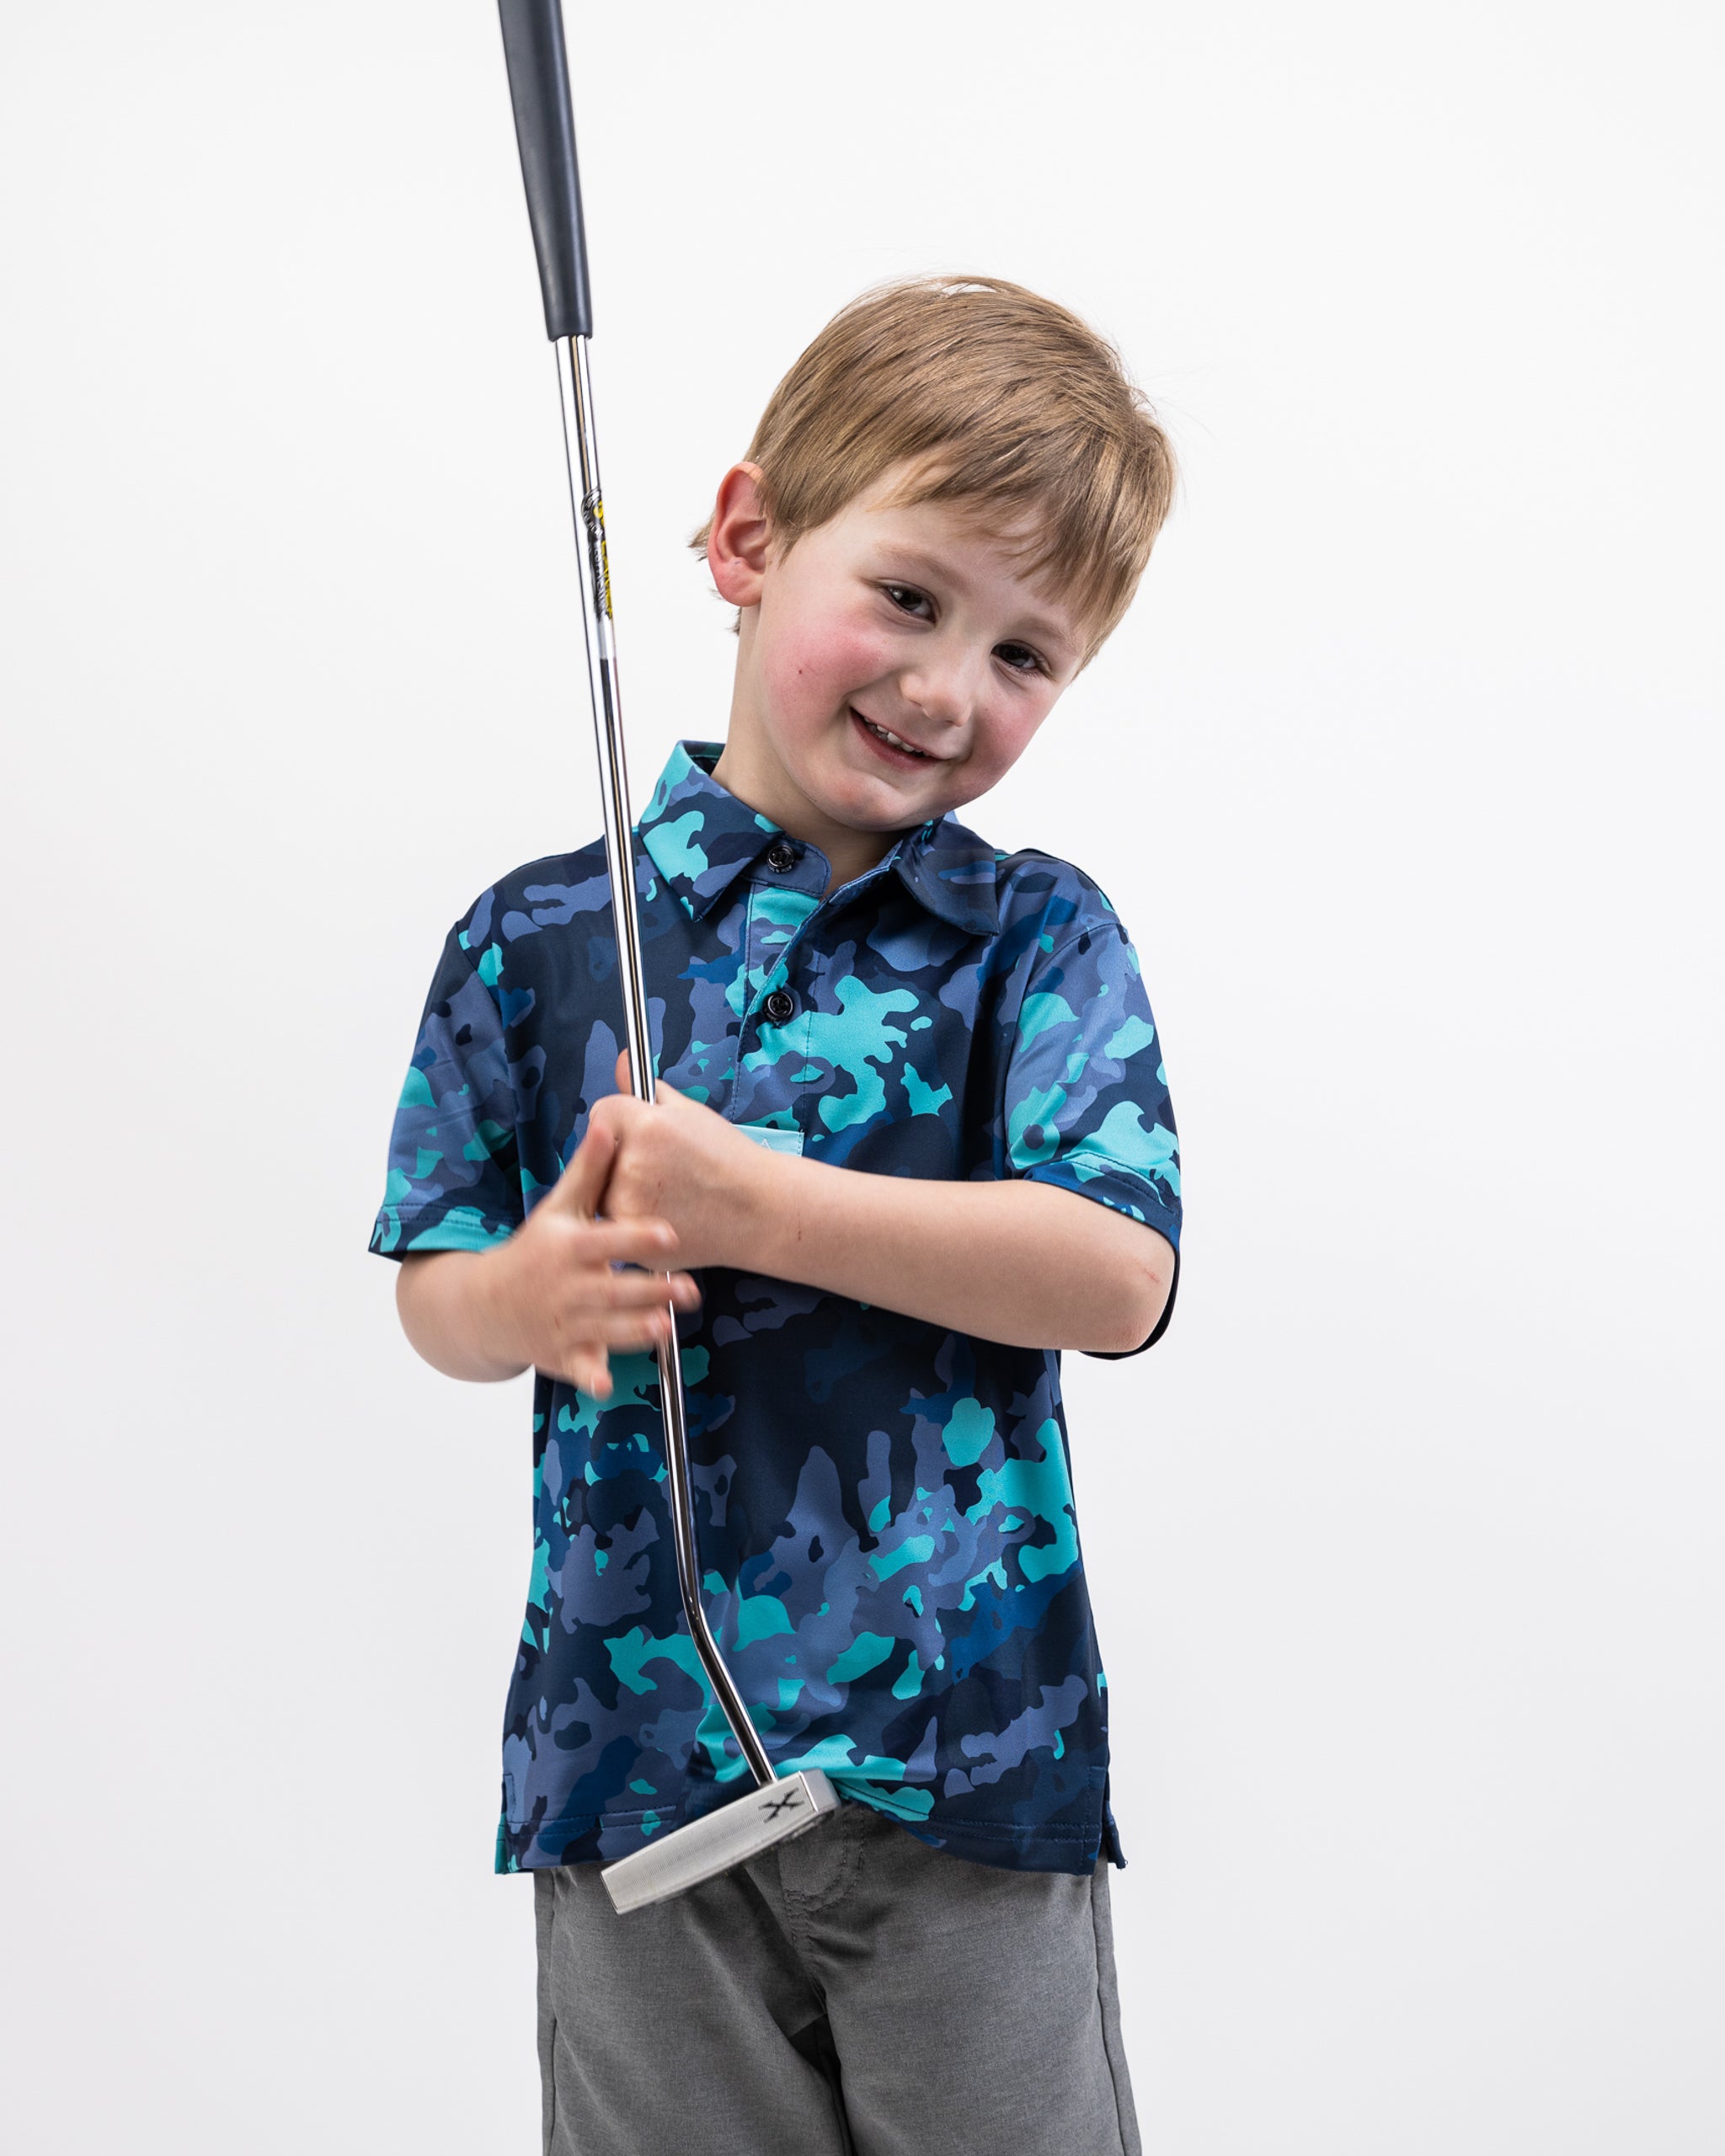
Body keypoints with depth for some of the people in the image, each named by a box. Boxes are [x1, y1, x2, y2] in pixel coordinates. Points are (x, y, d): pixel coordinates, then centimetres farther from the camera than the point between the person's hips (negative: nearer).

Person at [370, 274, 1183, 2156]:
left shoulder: (1038, 938, -2)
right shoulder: (540, 938, 1)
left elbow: (1118, 1278, -15)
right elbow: (433, 1292, 6)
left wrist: (756, 1205, -21)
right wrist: (527, 1298, -18)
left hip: (966, 1750, -1)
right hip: (637, 1747, 1)